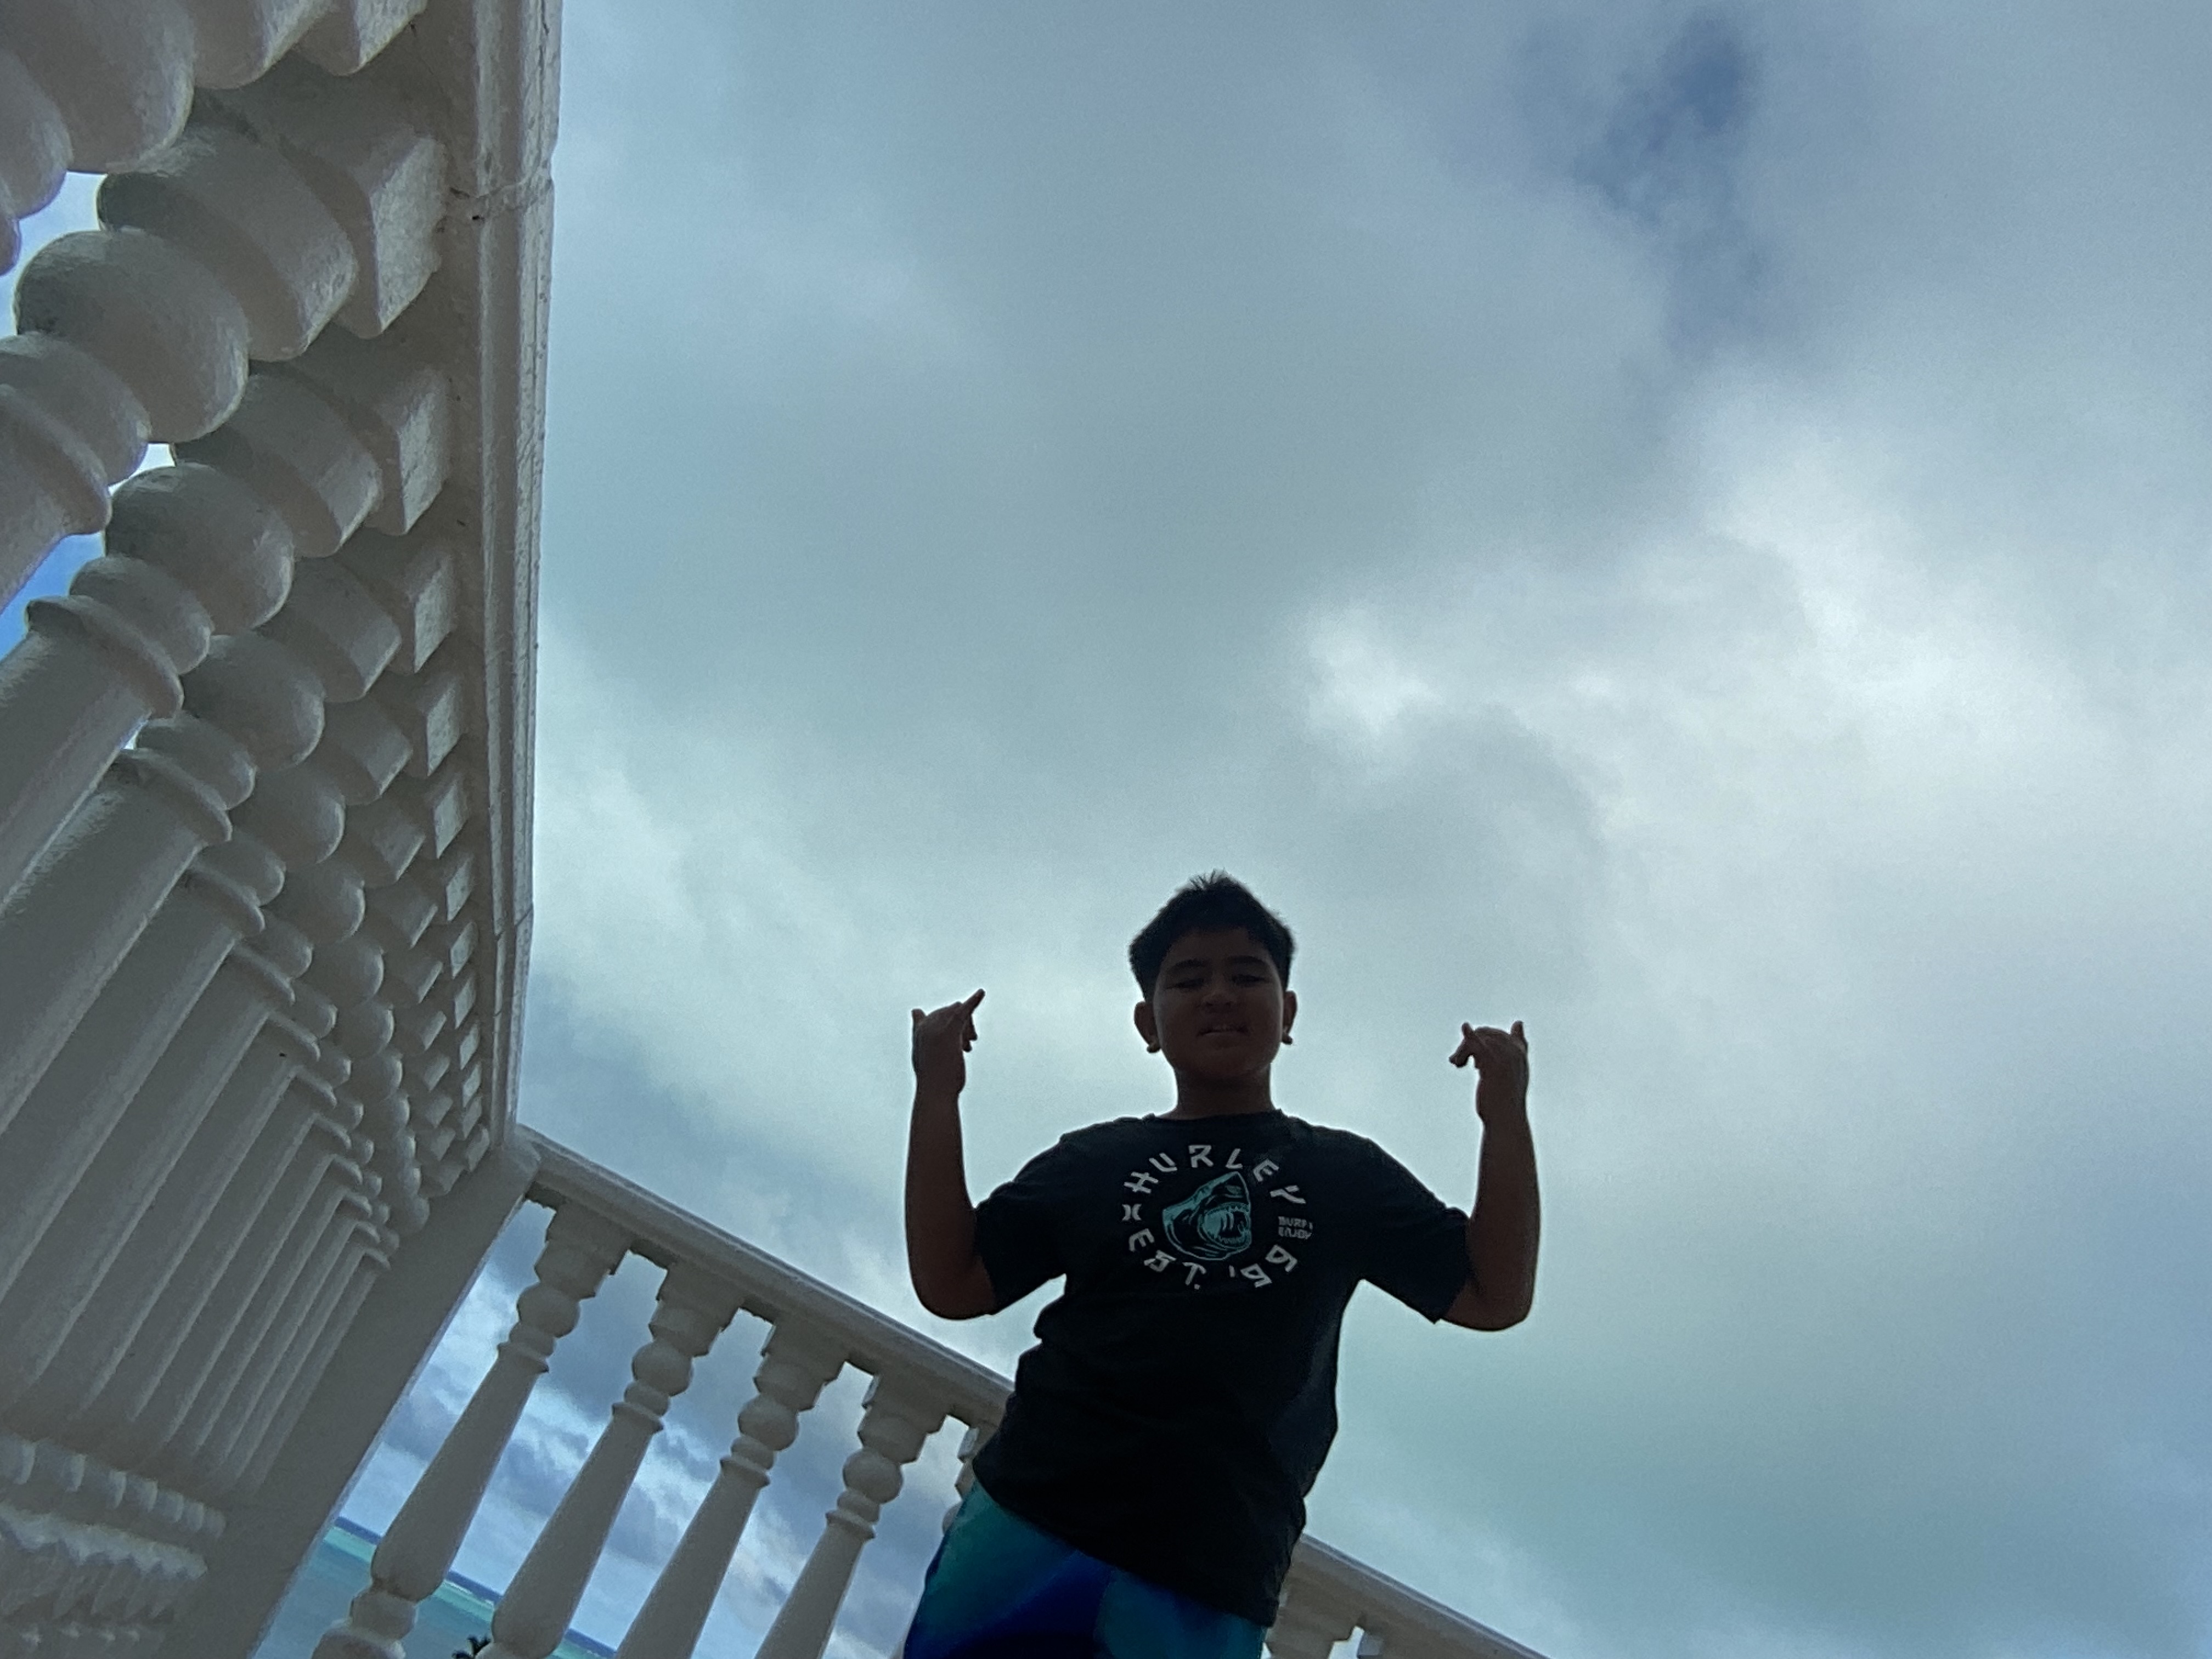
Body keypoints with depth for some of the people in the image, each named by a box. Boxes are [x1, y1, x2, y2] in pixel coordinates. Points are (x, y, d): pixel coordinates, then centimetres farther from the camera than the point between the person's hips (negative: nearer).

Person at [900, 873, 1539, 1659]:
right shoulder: (1095, 1159, 12)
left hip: (1210, 1584, 0)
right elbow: (951, 1285, 7)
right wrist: (937, 1095, 2)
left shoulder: (1344, 1172, 13)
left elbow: (1495, 1297, 7)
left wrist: (1505, 1115, -1)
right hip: (1024, 1526, 1)